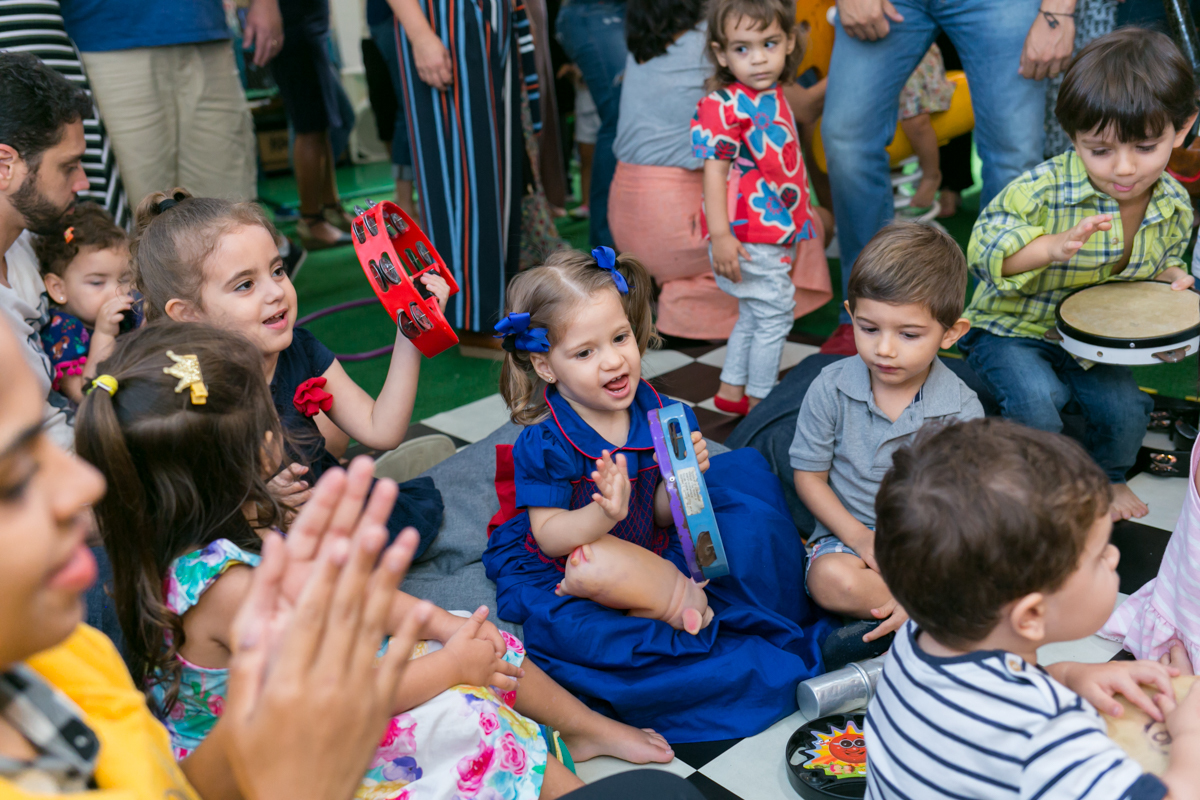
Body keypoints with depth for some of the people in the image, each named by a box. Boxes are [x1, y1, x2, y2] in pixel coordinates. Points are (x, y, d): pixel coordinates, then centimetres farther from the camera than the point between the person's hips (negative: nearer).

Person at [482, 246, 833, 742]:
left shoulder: (657, 413, -6)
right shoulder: (545, 444, -19)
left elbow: (660, 517, 1)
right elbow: (549, 535, -17)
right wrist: (606, 516, -35)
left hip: (643, 554, 4)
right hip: (557, 567, -4)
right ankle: (678, 597, -13)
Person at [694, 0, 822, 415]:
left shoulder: (775, 98, 10)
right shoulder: (725, 105, -16)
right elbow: (715, 171, -20)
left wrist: (801, 217, 26)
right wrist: (720, 235, -26)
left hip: (775, 234, 9)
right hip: (748, 237, -9)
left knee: (753, 315, 18)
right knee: (774, 314, -1)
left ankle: (731, 390, 31)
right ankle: (759, 400, 13)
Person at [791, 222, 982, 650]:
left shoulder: (962, 409, -9)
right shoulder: (831, 389, -8)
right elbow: (809, 475, -1)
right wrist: (860, 537, -16)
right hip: (849, 534, 0)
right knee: (831, 579, -33)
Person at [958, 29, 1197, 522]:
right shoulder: (1042, 189, -26)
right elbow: (984, 247, -27)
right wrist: (1053, 247, -43)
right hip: (1011, 330, -5)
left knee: (1126, 411, -9)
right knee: (1036, 399, -28)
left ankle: (1108, 477, 27)